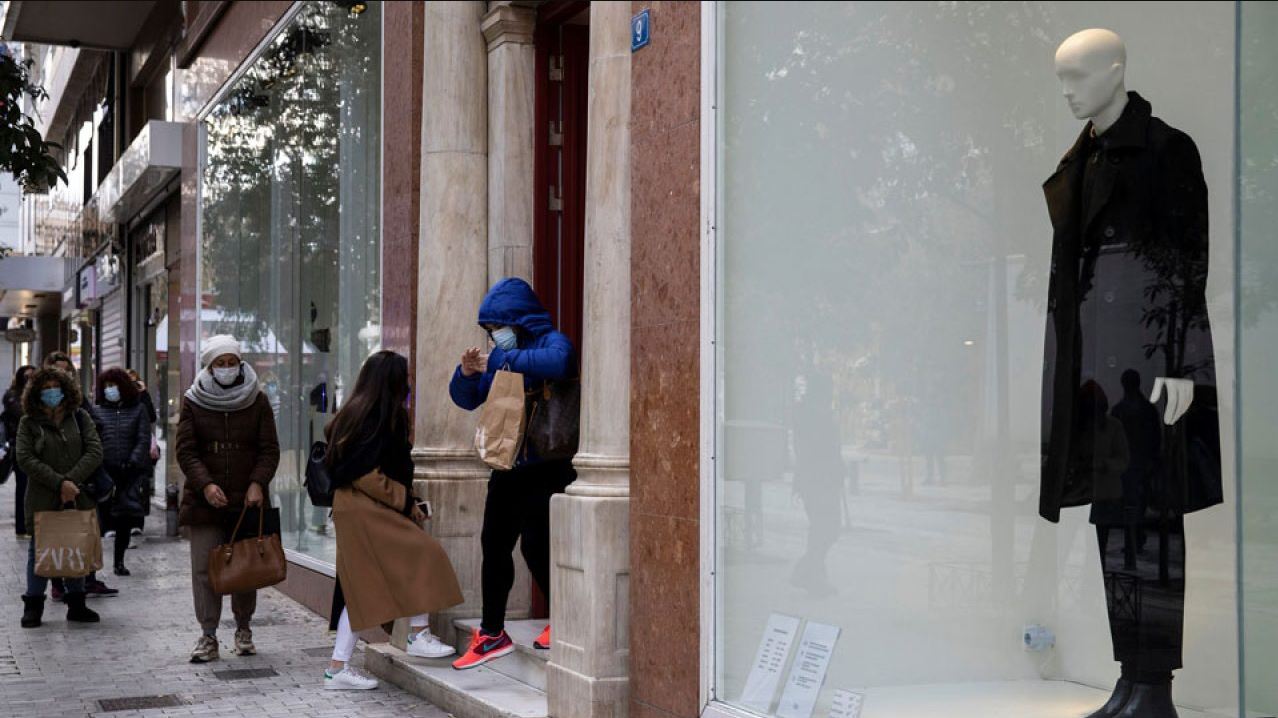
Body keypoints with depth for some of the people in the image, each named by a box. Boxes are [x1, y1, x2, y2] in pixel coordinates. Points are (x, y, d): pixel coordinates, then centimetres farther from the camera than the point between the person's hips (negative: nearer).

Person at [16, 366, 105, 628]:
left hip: (77, 498, 2)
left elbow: (95, 452, -3)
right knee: (39, 551, 6)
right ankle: (33, 606, 16)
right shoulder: (29, 423, 0)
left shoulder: (80, 417, 5)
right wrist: (59, 483, -17)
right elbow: (25, 459, -9)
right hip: (42, 500, -2)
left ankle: (76, 604, 19)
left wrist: (71, 480, -15)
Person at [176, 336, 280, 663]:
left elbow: (269, 449, 3)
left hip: (247, 500, 0)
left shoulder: (257, 401, 5)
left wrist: (258, 483, -13)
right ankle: (208, 636, 4)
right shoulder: (193, 402, 4)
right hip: (205, 500, 0)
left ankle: (244, 628, 21)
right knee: (204, 568, -2)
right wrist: (205, 485, -16)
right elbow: (186, 451, -1)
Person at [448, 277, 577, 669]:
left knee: (535, 545, -10)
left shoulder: (551, 341, -9)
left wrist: (503, 361, -26)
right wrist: (467, 373, -4)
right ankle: (492, 634, 19)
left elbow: (558, 362, -35)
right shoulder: (500, 353, 14)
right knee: (494, 545, 9)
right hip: (508, 464, 8)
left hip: (545, 464, -8)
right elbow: (467, 400, 17)